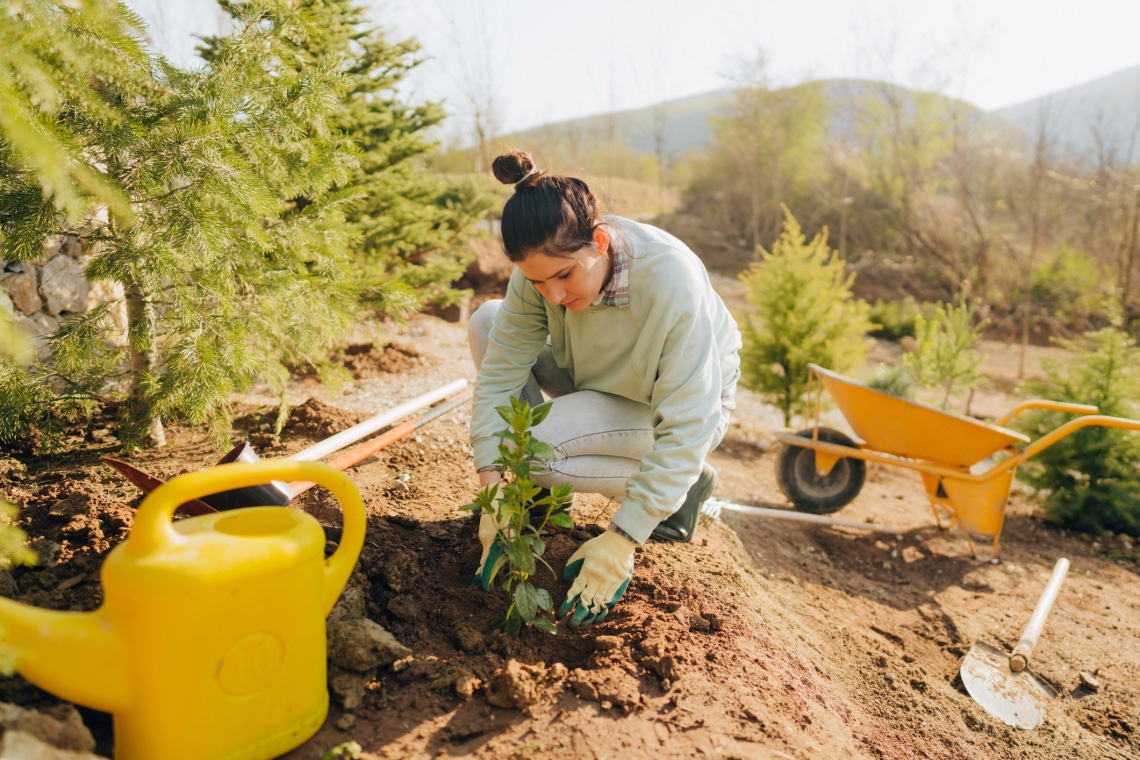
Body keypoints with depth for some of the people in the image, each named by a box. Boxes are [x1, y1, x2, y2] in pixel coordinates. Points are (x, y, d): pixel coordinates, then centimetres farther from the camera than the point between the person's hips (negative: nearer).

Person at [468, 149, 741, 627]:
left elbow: (686, 428, -35)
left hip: (677, 405, -5)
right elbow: (500, 370, -20)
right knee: (487, 321, -13)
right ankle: (539, 491, 0)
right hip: (600, 380, 6)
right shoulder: (545, 265, -23)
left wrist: (619, 543, -35)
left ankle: (687, 485, -5)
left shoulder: (671, 278, -38)